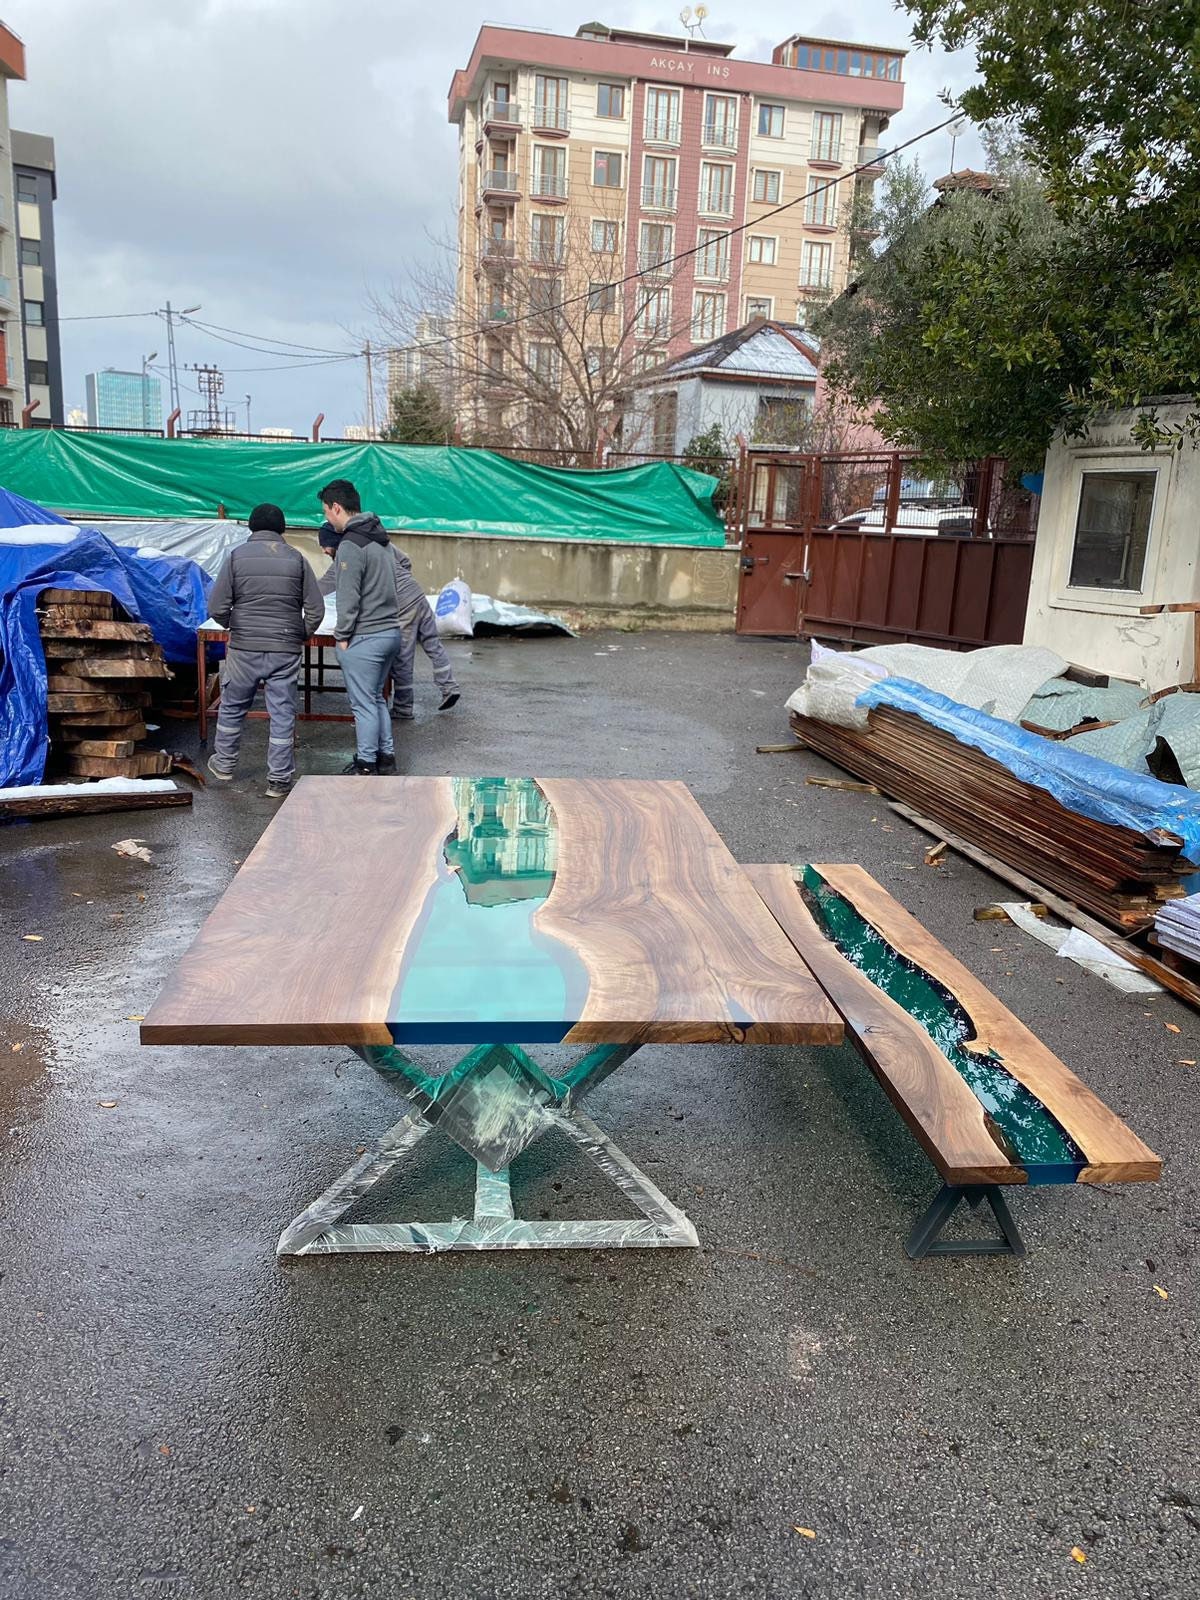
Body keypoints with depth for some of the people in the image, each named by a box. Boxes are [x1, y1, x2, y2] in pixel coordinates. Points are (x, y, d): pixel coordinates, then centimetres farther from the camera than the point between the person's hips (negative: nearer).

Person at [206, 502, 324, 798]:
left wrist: (234, 626, 15)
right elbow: (315, 610, -1)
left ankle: (224, 764, 32)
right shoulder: (296, 559, 1)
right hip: (286, 651, 0)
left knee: (232, 707, 18)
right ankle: (279, 779, 10)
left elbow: (217, 607, -5)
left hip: (244, 649, 0)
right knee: (282, 714, 6)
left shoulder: (237, 556, -2)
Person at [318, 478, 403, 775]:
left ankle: (366, 765, 10)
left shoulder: (351, 545, -17)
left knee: (363, 704, 1)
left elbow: (349, 598, -18)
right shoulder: (381, 538, 12)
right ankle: (385, 756, 26)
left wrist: (342, 635, -9)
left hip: (363, 638, -9)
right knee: (376, 698, 20)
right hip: (390, 631, 9)